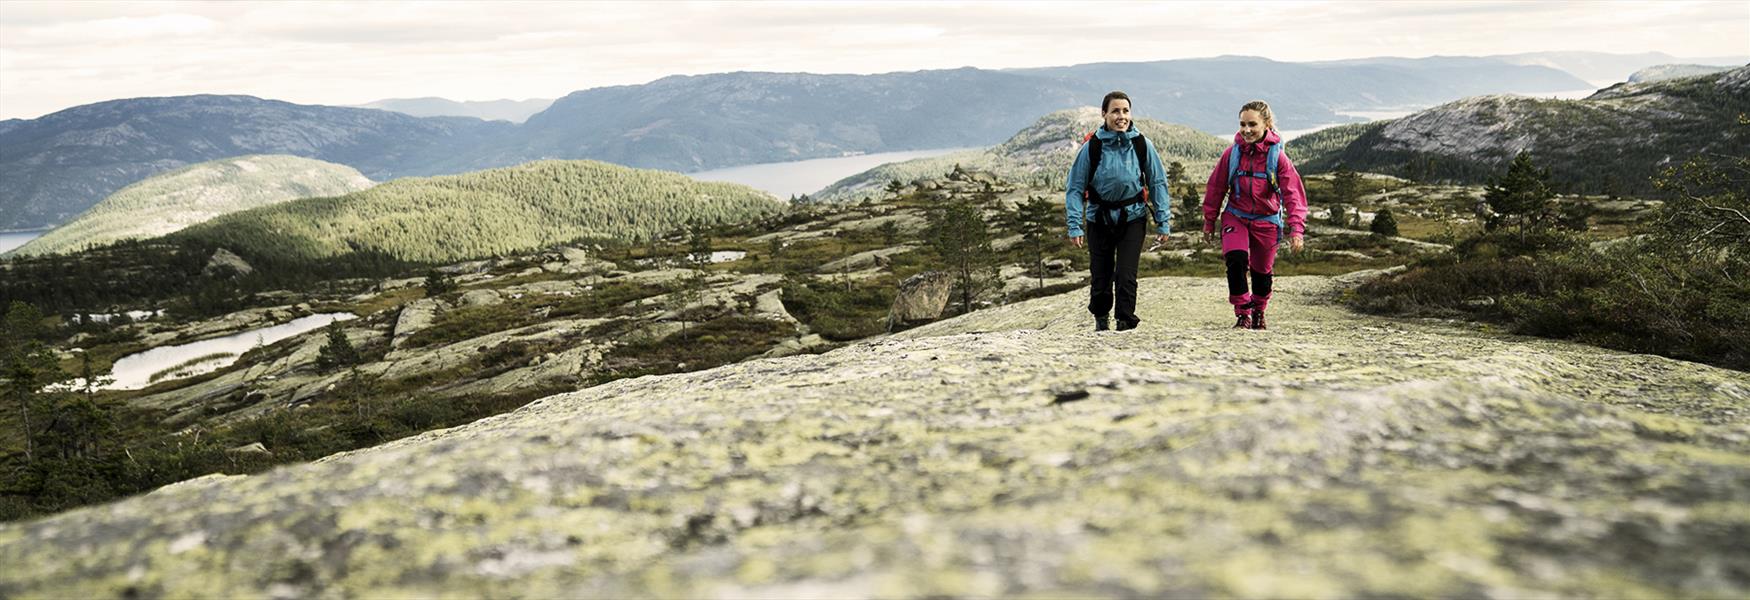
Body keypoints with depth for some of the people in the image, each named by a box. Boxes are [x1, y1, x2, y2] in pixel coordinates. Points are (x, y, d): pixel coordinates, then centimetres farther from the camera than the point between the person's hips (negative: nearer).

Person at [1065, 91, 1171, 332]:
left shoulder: (1142, 145, -6)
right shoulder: (1092, 147, -9)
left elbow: (1158, 183, 2)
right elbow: (1075, 187, -5)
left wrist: (1163, 222, 0)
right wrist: (1075, 225, -11)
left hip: (1132, 217, 0)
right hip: (1099, 219, 0)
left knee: (1126, 275, -10)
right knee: (1101, 276, 7)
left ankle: (1126, 322, 7)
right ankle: (1100, 318, 34)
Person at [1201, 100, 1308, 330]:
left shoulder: (1277, 156, -13)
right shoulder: (1232, 153, -8)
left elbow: (1293, 193, -14)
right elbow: (1215, 188, 3)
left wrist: (1297, 229, -22)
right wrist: (1209, 221, 7)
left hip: (1267, 220, 0)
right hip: (1235, 217, 0)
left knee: (1262, 270, 12)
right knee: (1236, 259, -22)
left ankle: (1258, 313, 39)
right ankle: (1242, 313, -9)